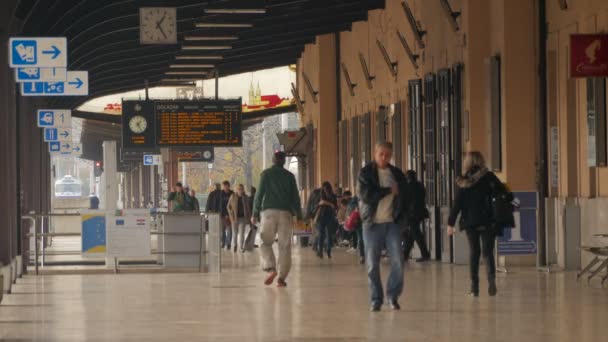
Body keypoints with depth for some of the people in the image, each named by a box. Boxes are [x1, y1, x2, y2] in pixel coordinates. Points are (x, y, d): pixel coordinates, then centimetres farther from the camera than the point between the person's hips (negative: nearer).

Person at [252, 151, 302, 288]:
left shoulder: (266, 174, 5)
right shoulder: (289, 176, 10)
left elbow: (259, 194, 0)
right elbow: (295, 197, 8)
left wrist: (255, 213, 3)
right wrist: (299, 215, 14)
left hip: (268, 211, -1)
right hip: (286, 213, 1)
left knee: (266, 243, 5)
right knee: (285, 246, 3)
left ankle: (270, 268, -19)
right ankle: (282, 277, -3)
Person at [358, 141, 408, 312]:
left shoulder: (397, 174, 10)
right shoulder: (365, 173, 0)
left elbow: (404, 197, 16)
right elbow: (366, 195, -15)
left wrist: (401, 218, 4)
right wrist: (389, 190, -10)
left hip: (392, 223, 2)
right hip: (372, 223, -2)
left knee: (397, 261, -10)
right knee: (372, 265, 1)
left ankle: (393, 295, 4)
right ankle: (376, 299, 10)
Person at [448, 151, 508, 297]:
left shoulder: (463, 182, 0)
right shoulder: (489, 177, -2)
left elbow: (457, 203, 0)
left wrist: (451, 222, 4)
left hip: (470, 222, 1)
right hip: (488, 222, -1)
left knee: (474, 252, 11)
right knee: (487, 251, 2)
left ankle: (474, 287, 7)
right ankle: (491, 278, -24)